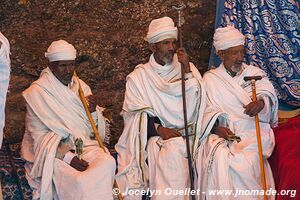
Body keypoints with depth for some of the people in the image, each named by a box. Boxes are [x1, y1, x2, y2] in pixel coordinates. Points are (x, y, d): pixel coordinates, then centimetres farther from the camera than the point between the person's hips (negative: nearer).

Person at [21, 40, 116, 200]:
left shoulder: (80, 86, 12)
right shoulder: (37, 92, -4)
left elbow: (97, 132, 13)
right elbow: (39, 136, -9)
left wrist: (94, 112, -9)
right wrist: (67, 157, -20)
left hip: (84, 145, 5)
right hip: (54, 152, -5)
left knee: (108, 162, -28)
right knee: (79, 182, -34)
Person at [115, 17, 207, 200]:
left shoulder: (187, 69, 13)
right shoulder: (138, 77, 10)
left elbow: (195, 106, -1)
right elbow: (136, 114, 1)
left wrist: (187, 71, -9)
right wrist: (159, 128, -15)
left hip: (184, 134, 1)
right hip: (153, 136, -1)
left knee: (174, 150, -31)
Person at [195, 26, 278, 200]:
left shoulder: (255, 73, 15)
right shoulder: (210, 78, 12)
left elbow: (269, 94, -2)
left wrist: (261, 102, -26)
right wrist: (216, 127, -16)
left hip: (254, 129, 0)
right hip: (223, 131, 0)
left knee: (245, 161, -30)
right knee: (219, 158, -31)